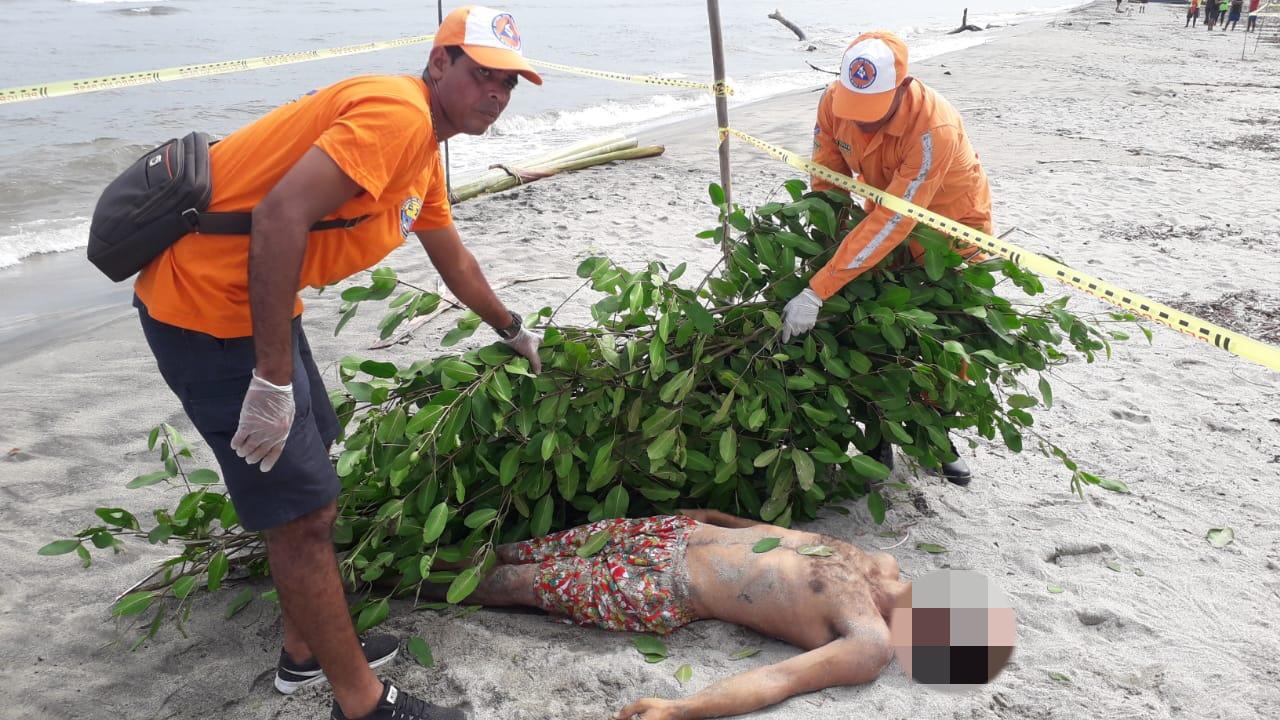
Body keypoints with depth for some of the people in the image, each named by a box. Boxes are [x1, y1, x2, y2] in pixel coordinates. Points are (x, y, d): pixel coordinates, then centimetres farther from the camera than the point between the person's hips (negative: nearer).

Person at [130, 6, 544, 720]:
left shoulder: (423, 149, 13)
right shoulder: (396, 112, -20)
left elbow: (453, 257, 29)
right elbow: (279, 217, -30)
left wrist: (515, 332, 40)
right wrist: (273, 380, -29)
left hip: (256, 300, 11)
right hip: (210, 304, -11)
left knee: (311, 468, 21)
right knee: (305, 510, -4)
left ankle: (308, 651, 38)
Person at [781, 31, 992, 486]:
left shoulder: (934, 127, -41)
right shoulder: (834, 103, -24)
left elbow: (891, 224, -43)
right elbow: (826, 183, -14)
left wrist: (818, 292, -46)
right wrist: (821, 251, -24)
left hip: (954, 226, -3)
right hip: (891, 214, 4)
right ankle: (878, 441, 14)